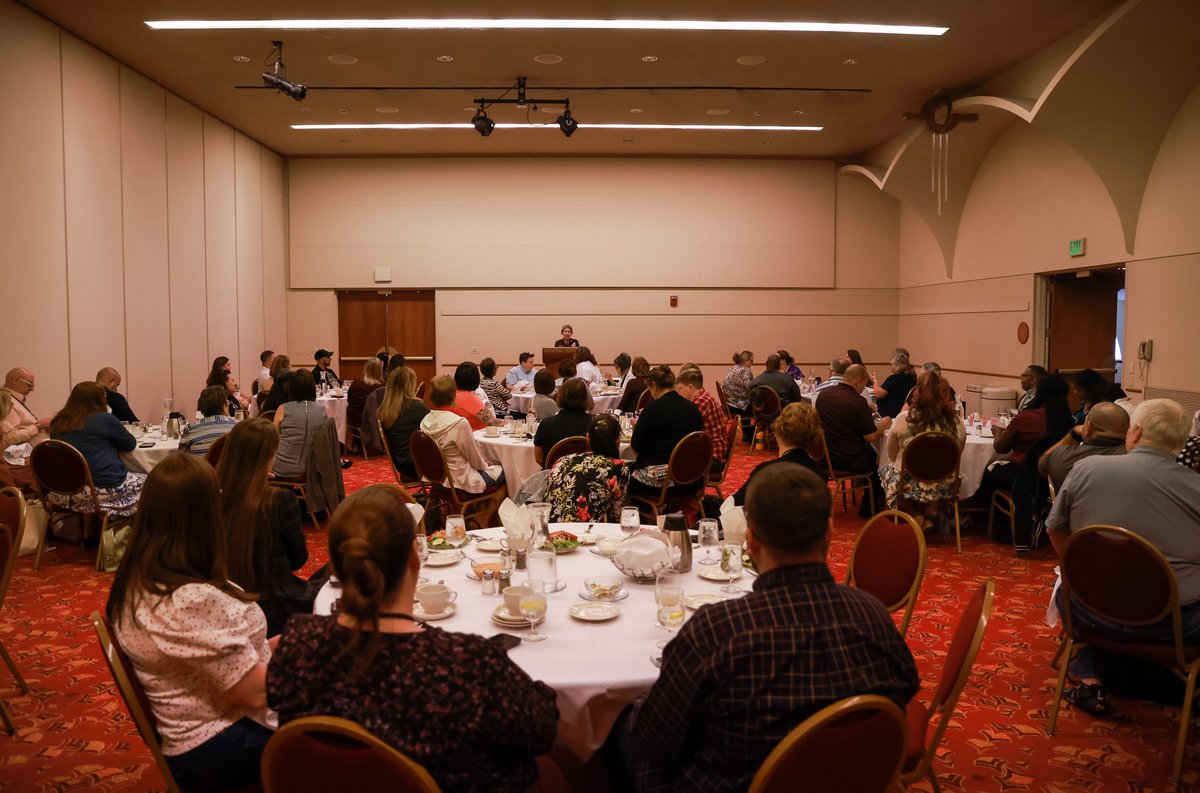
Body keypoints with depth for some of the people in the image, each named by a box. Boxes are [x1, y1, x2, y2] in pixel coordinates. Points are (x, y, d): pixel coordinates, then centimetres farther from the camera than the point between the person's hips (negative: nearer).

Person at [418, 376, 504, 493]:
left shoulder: (425, 421, -3)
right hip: (460, 481, -8)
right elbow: (474, 459, -15)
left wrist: (482, 463, 12)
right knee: (501, 472, 13)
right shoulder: (459, 423, -26)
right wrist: (485, 465, 8)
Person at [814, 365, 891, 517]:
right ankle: (869, 507, 33)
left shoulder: (823, 395, -1)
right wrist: (882, 425, 4)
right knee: (877, 456, 24)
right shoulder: (858, 401, -19)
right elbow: (871, 437, -17)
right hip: (850, 460, -6)